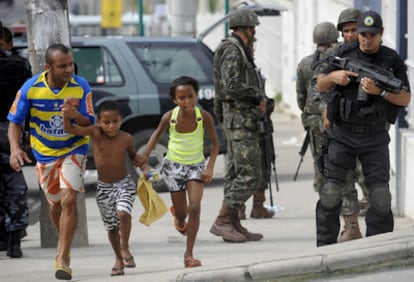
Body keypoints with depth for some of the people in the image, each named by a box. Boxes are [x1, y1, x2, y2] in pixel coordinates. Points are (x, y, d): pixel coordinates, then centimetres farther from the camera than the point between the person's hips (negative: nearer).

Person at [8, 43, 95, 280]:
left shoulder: (81, 86, -17)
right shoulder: (31, 88, -16)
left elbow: (90, 125, -14)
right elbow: (15, 121, -6)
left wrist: (77, 116, -37)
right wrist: (15, 148, -23)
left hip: (73, 150, -2)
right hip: (44, 153, 2)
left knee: (68, 200, -18)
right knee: (55, 205, 13)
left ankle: (63, 259, -13)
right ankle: (64, 243, 42)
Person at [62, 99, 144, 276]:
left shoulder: (126, 139, -11)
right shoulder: (95, 132, -15)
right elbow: (69, 129, -24)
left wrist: (138, 159, -11)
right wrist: (67, 115, -43)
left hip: (124, 184, -2)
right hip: (103, 187, 2)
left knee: (123, 214, -26)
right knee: (111, 226, 12)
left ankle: (125, 249, -2)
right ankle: (119, 259, 31)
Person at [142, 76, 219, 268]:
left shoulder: (204, 117, -20)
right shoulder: (169, 117, -18)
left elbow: (214, 142, -7)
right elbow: (158, 133, 3)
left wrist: (210, 167, -15)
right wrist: (146, 152, -8)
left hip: (196, 166, -1)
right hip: (174, 165, 1)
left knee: (195, 208, -17)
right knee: (182, 213, 7)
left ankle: (189, 254, -9)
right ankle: (177, 215, 48)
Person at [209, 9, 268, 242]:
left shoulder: (239, 50, 18)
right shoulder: (233, 51, -14)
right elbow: (231, 87, -23)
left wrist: (258, 100, 9)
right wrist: (258, 95, -11)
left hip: (242, 117, 11)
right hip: (240, 119, -11)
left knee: (236, 173, 10)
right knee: (250, 175, -13)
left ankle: (234, 224, 12)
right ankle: (222, 221, -13)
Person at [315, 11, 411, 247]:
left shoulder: (392, 60, -1)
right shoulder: (344, 53, 2)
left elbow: (406, 99, -2)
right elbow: (321, 86, 9)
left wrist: (381, 92, -19)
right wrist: (333, 76, -12)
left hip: (375, 138, 0)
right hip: (343, 135, 1)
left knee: (380, 196, -3)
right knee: (331, 192, -4)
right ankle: (324, 248, 2)